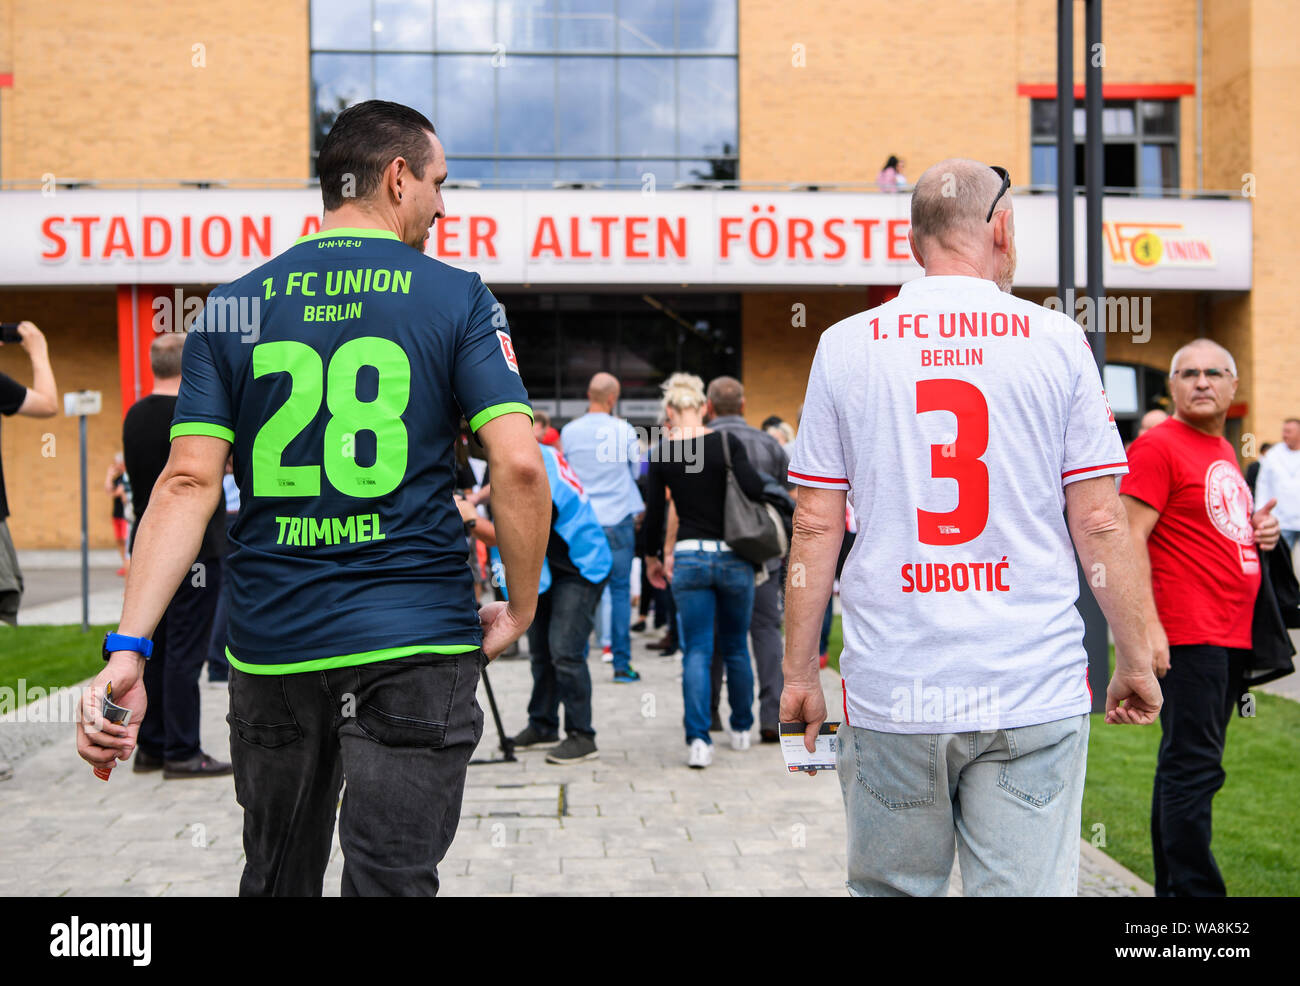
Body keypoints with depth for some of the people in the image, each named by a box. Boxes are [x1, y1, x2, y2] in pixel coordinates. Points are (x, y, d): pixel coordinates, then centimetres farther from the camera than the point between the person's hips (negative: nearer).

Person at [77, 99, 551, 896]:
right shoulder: (458, 299, -2)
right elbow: (519, 466, -12)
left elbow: (189, 483, -5)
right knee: (392, 877, 1)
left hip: (273, 645, 4)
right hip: (416, 643, -3)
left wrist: (128, 648, -8)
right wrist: (521, 609, 1)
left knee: (278, 877, 20)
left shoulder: (233, 308, 5)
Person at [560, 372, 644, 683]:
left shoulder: (569, 431, 0)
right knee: (620, 588, 3)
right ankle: (621, 663, 2)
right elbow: (637, 470, 8)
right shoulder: (624, 430, -5)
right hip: (618, 517, -2)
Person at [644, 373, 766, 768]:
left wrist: (652, 557, 17)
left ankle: (698, 739, -11)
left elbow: (654, 513, 2)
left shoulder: (660, 454, -1)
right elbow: (754, 489, -17)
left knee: (696, 651, 3)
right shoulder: (726, 442, -7)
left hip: (688, 559, 0)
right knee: (736, 648, 17)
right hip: (733, 557, 0)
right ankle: (742, 729, 30)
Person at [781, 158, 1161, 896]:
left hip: (891, 692, 1)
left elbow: (817, 526, 3)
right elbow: (1099, 522, 0)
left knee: (894, 888, 13)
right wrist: (1137, 660, 11)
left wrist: (800, 672, 10)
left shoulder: (847, 345, 3)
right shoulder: (1057, 341, 1)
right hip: (1035, 693, -1)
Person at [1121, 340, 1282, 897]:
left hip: (1233, 636, 9)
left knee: (1186, 765, 13)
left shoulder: (1226, 453, 18)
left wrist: (1258, 531, 8)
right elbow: (1131, 537, -15)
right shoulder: (1158, 445, -8)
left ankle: (1172, 884, 21)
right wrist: (1148, 626, -22)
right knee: (1193, 767, -8)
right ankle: (1194, 890, -3)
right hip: (1187, 639, -9)